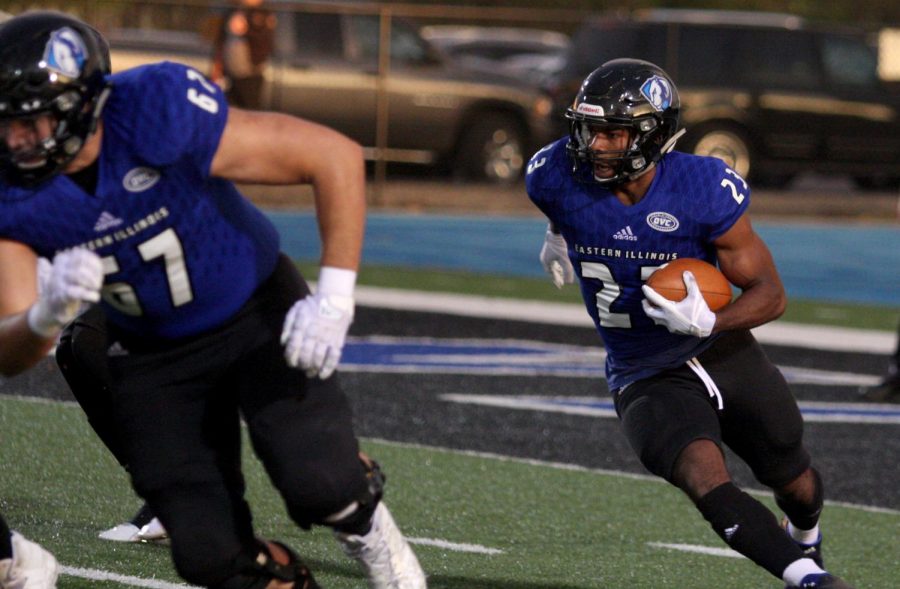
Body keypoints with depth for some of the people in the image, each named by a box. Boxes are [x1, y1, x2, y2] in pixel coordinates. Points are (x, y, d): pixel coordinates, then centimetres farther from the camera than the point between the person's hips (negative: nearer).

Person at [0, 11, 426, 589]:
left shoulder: (157, 116, -33)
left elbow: (336, 156, -26)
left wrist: (334, 299, -27)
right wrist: (48, 317, -43)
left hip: (257, 317, -3)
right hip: (151, 355, 3)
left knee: (318, 484, -23)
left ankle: (373, 537, 11)